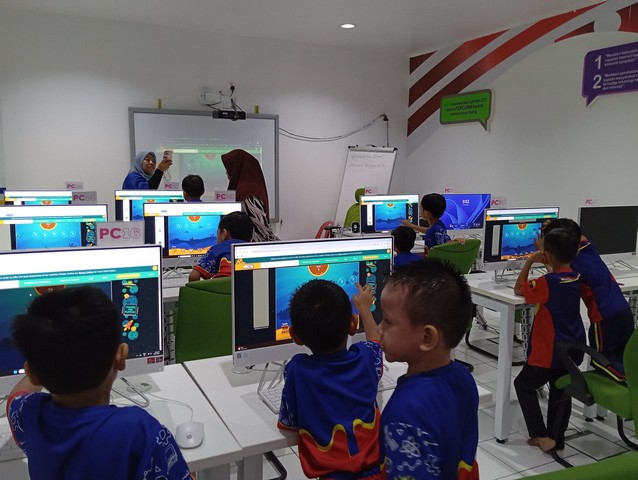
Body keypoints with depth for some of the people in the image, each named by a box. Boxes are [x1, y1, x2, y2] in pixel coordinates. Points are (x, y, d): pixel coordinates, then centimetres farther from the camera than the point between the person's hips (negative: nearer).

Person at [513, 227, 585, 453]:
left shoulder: (548, 282, -24)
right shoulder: (576, 277, -1)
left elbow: (518, 289, -10)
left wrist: (530, 261, -7)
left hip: (550, 352, -7)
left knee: (523, 385, 10)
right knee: (560, 392, 18)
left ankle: (541, 435, 7)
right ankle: (557, 439, 25)